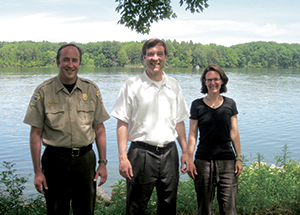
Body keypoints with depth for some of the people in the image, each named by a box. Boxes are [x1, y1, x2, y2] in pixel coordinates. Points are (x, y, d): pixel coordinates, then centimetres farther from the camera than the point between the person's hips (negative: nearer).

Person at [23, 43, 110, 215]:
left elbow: (99, 128, 7)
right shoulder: (43, 91, -4)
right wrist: (37, 171, -6)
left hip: (85, 159, 2)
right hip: (55, 160, -2)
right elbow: (36, 133, -3)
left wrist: (103, 162, 3)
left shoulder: (91, 90, 3)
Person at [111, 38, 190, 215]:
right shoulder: (132, 85, -1)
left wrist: (185, 151, 10)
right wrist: (122, 157, -13)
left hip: (169, 152, 4)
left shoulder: (174, 86, 11)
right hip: (141, 152, -3)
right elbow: (122, 123, -5)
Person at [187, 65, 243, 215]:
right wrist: (189, 160, -3)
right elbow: (192, 134, 3)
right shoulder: (197, 105, 3)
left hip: (227, 161, 1)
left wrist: (239, 158, 4)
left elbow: (234, 133, 9)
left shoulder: (230, 104, 7)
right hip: (203, 161, -1)